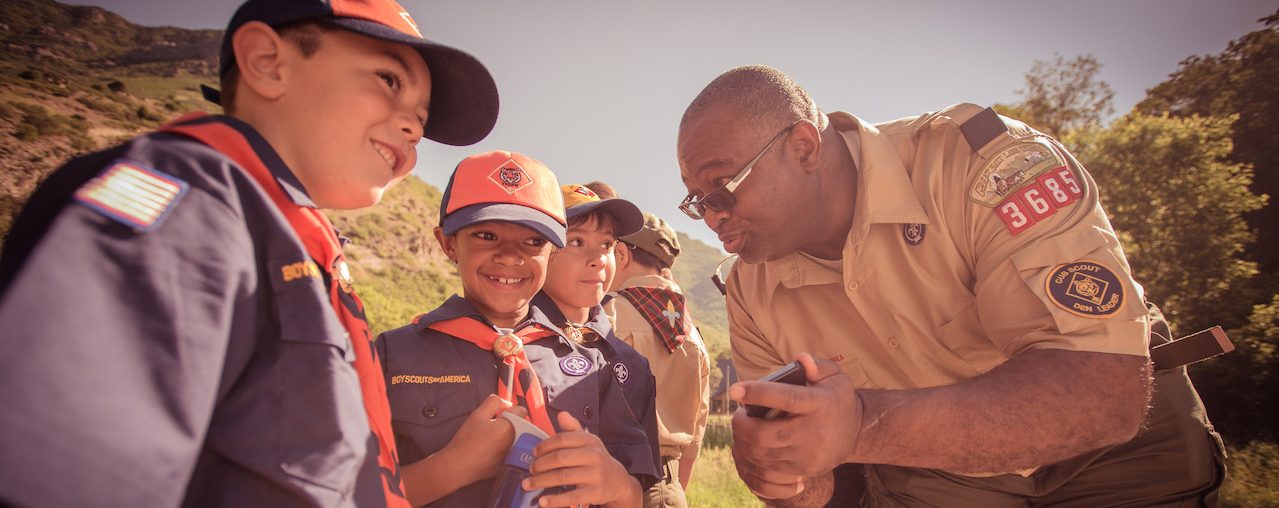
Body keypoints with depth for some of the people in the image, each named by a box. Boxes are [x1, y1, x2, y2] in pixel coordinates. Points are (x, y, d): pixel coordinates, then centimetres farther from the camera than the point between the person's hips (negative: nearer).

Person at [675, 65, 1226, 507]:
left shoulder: (981, 160, -27)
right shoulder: (749, 294, -12)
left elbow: (1107, 389, -34)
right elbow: (773, 431, -3)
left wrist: (866, 426, -46)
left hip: (1113, 454, -1)